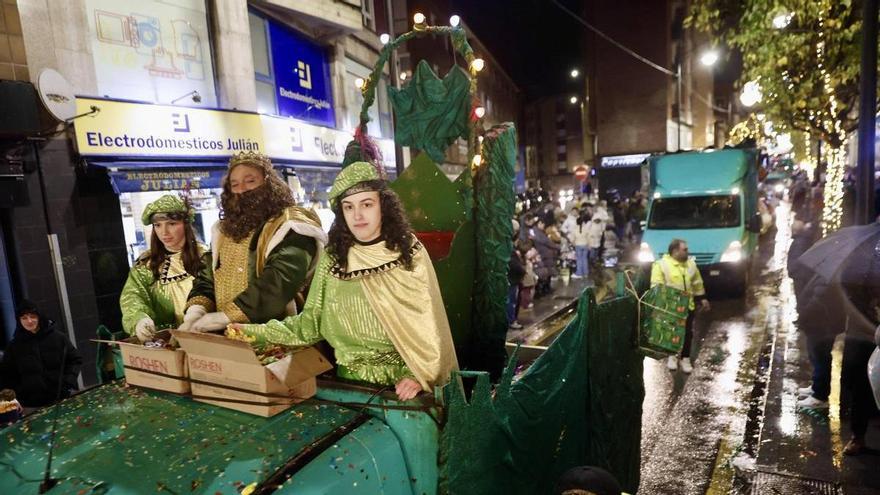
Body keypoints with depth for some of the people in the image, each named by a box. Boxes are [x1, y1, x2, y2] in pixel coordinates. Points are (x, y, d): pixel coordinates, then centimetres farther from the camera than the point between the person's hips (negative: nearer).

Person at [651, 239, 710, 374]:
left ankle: (685, 359, 19)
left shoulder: (691, 264, 10)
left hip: (687, 305, 5)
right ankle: (672, 356, 21)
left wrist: (702, 298, 17)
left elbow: (697, 284, 18)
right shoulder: (661, 264, -9)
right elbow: (656, 286, -13)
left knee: (687, 333, 7)